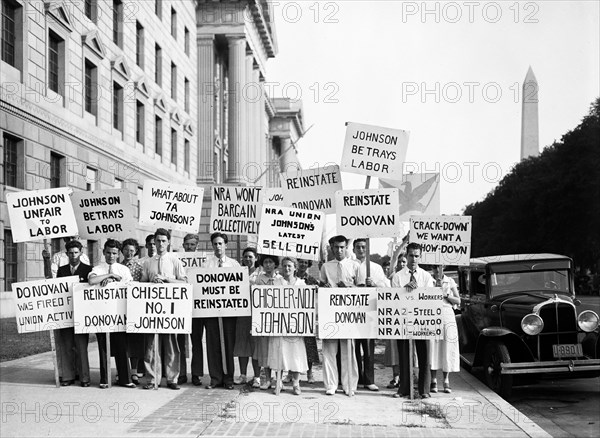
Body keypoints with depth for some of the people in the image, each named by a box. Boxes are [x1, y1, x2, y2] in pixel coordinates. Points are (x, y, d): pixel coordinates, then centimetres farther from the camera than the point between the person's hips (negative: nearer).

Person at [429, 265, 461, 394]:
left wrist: (445, 294, -6)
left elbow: (458, 301, 7)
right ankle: (433, 381, 0)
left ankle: (446, 381, 6)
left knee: (447, 347, -1)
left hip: (447, 315, 1)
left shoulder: (450, 282, 10)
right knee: (432, 347, -6)